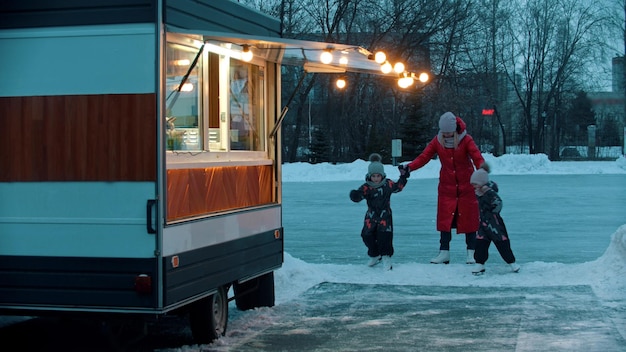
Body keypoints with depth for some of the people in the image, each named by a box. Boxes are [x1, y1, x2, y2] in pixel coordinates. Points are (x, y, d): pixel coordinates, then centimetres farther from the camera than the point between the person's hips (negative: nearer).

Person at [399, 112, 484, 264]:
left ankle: (471, 253, 10)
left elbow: (477, 157, -22)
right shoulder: (437, 141, -4)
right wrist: (409, 167, -27)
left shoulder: (466, 140, -11)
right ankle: (444, 253, 6)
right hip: (446, 186, 2)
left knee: (469, 218, 1)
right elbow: (424, 157, -10)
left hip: (466, 186, -2)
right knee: (444, 218, -1)